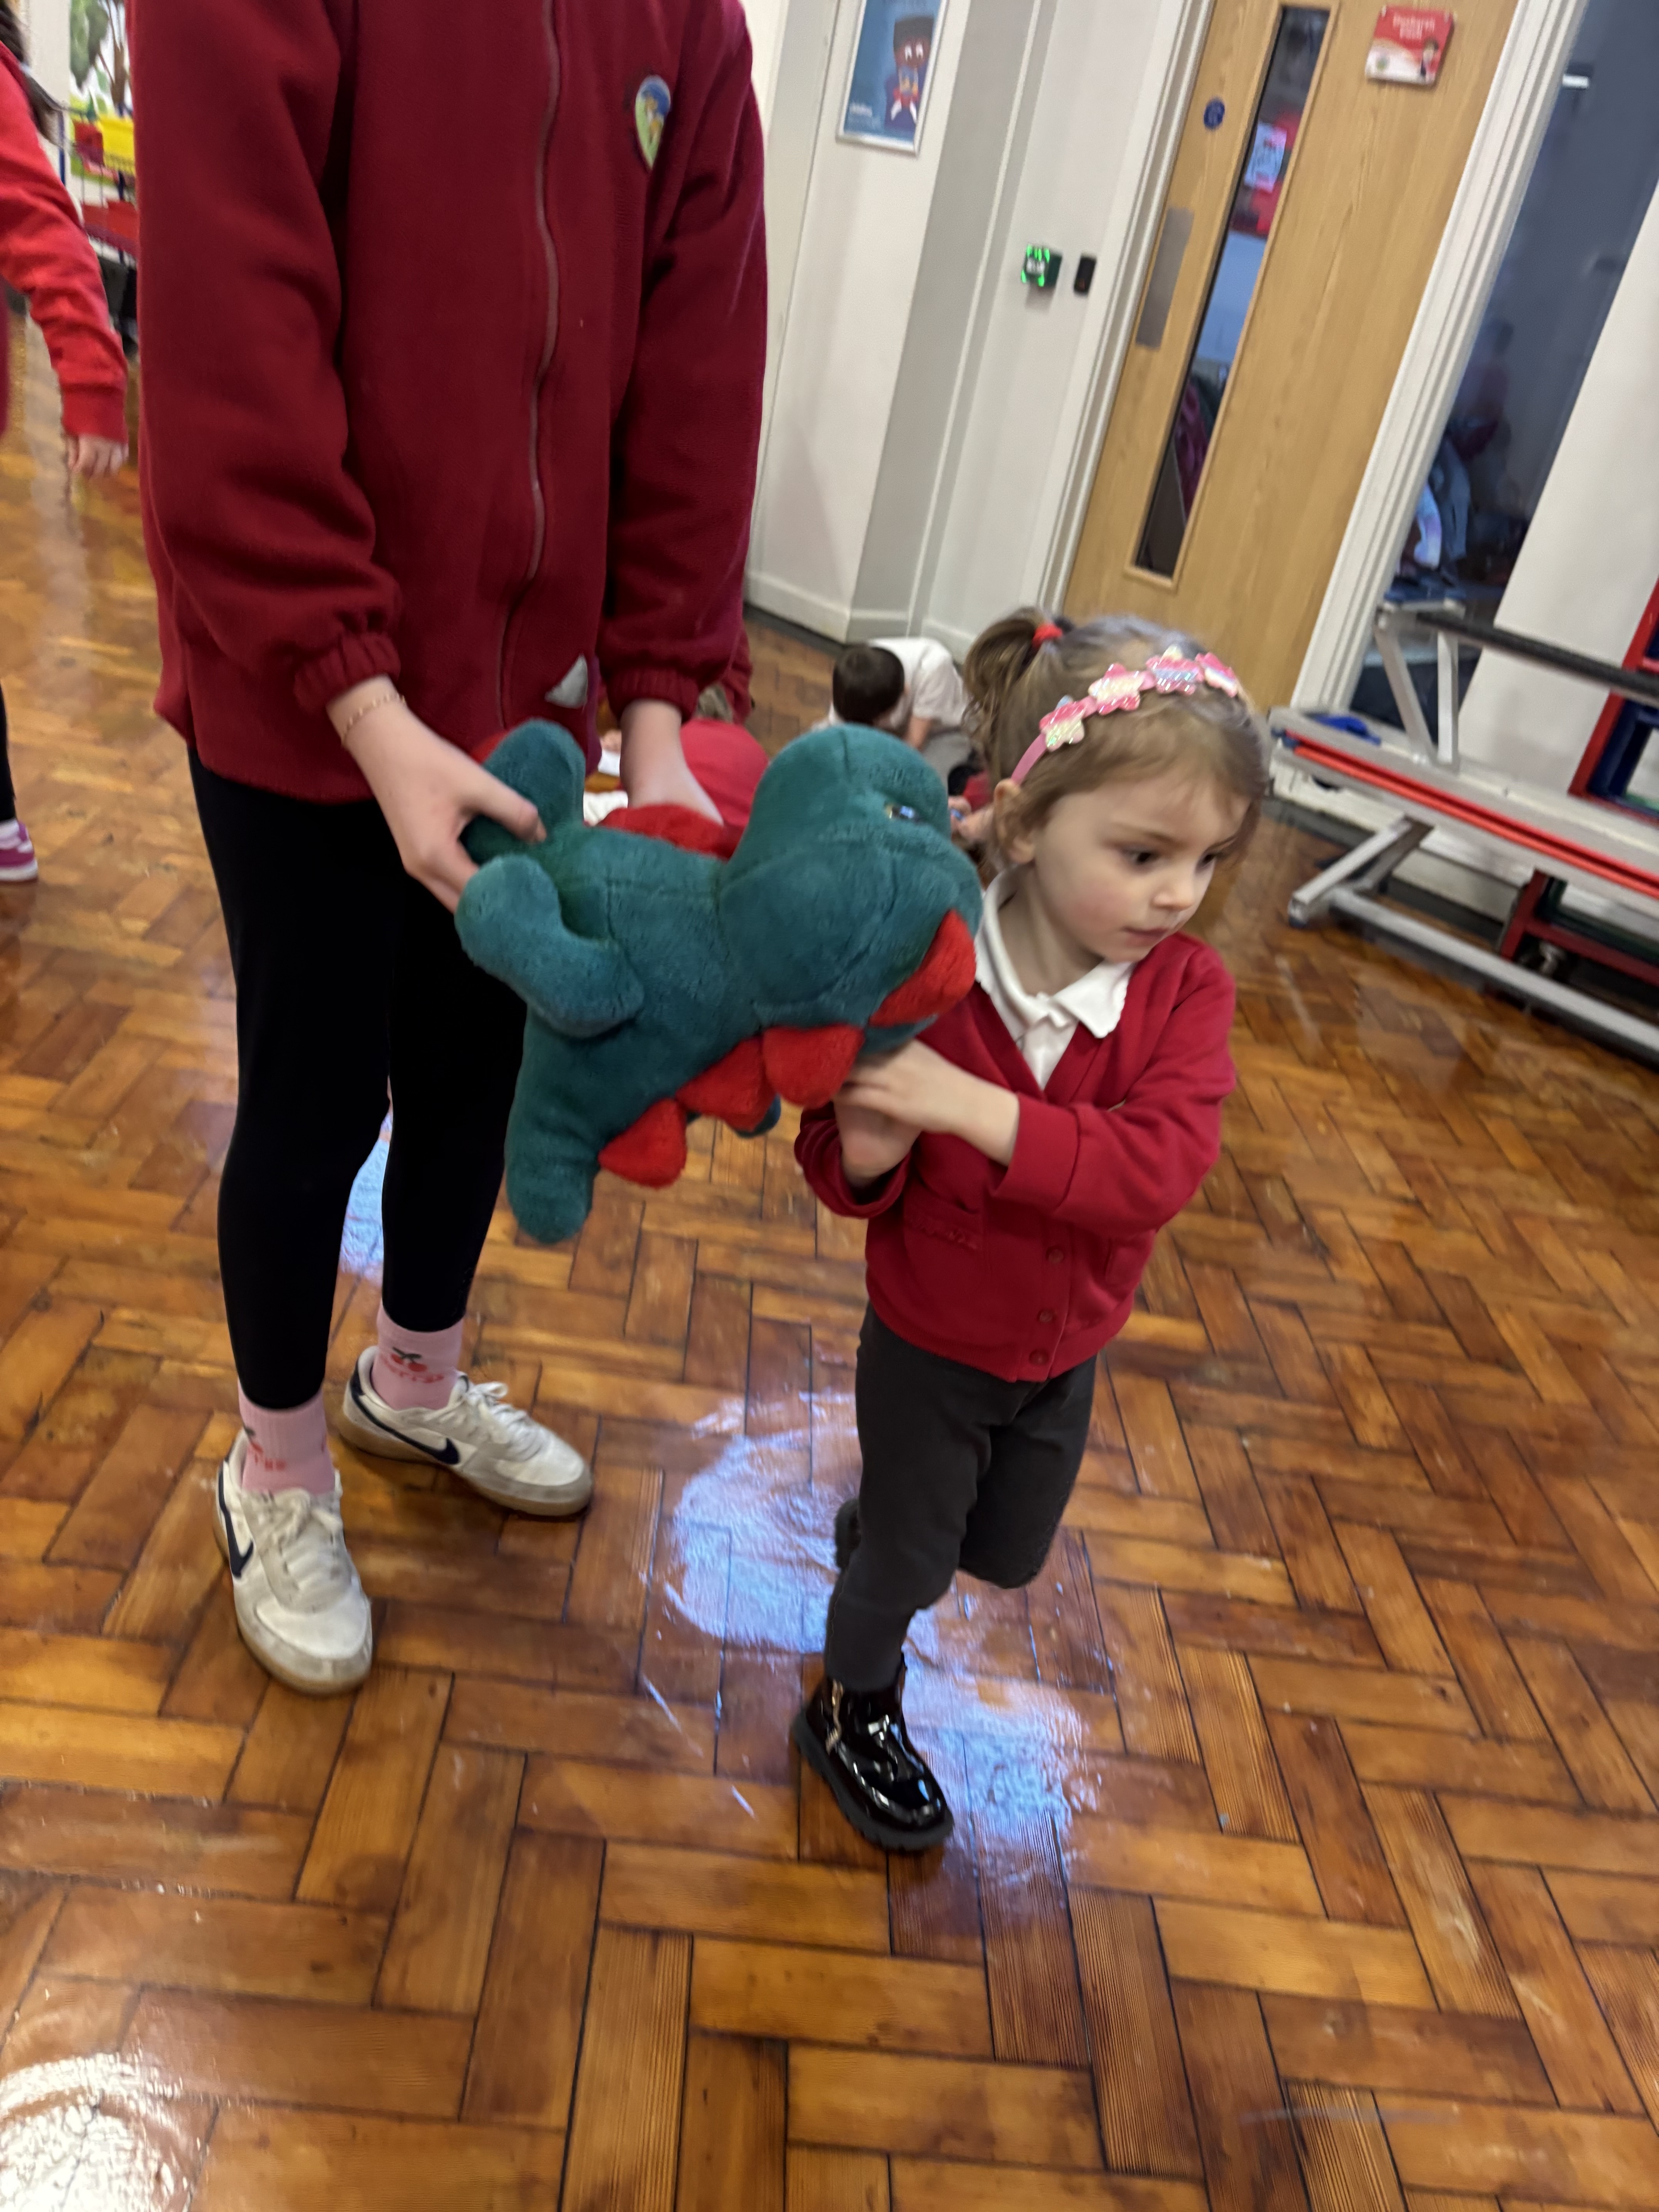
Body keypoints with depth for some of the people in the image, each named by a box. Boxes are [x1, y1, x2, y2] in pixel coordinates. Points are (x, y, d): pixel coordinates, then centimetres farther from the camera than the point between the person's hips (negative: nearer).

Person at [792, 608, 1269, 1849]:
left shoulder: (1187, 991, -19)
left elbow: (1160, 1166, -36)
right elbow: (851, 1179, -16)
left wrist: (969, 1105, -44)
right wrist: (865, 1154, -40)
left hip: (1066, 1352, 4)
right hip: (929, 1344, -3)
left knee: (1007, 1557, 27)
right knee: (909, 1561, 18)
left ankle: (875, 1524, 58)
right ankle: (855, 1712, 48)